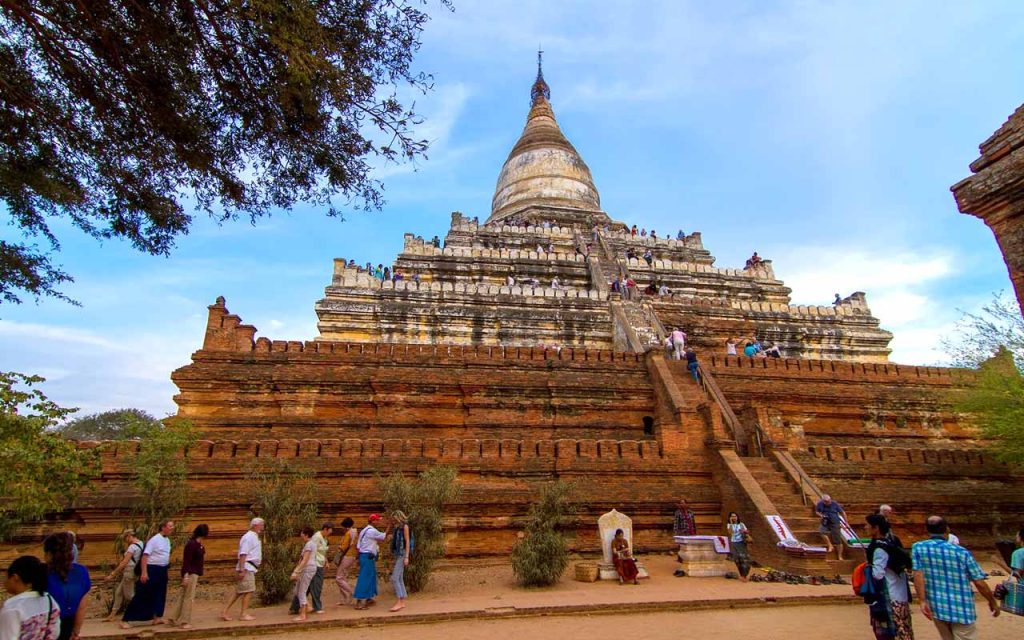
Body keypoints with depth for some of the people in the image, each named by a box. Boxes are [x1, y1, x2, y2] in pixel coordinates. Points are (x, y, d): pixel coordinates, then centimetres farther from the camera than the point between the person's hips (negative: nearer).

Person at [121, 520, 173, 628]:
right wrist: (144, 572, -24)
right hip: (152, 570, -8)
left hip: (163, 570, 8)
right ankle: (125, 620, 5)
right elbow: (145, 556, -20)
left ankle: (157, 617, 27)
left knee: (160, 594, 15)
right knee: (142, 595, -4)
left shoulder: (167, 540, 8)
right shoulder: (154, 540, -17)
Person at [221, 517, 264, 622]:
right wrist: (242, 570, -24)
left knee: (239, 592, 12)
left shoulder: (254, 537, 16)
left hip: (250, 568, 10)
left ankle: (225, 612, 17)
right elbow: (243, 554, -20)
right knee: (248, 591, -3)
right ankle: (243, 614, 5)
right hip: (246, 568, -10)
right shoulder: (248, 537, -15)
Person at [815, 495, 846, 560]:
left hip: (835, 523, -1)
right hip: (825, 523, 1)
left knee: (838, 541, 0)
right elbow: (817, 511, 6)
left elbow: (843, 513, -1)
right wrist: (821, 515, -16)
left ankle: (840, 556, 17)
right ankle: (830, 546, -12)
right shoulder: (820, 504, -9)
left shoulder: (835, 504, -13)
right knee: (821, 530, -29)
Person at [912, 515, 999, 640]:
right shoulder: (962, 552, -7)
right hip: (961, 610, -1)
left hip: (937, 608, 1)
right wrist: (993, 602, 13)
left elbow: (918, 575, -15)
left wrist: (923, 601, -12)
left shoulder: (918, 548, -7)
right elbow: (979, 583, -4)